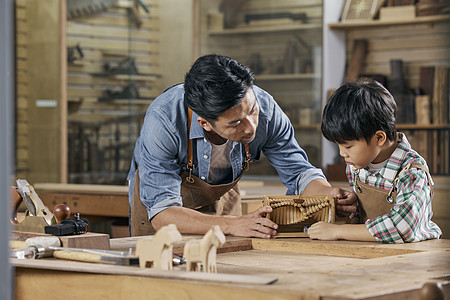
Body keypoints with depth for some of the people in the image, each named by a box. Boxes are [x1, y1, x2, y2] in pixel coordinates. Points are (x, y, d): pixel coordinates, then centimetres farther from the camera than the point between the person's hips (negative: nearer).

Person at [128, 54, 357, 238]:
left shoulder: (265, 107, -26)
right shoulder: (162, 120, -38)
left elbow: (298, 171, -11)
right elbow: (161, 213, -40)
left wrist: (330, 193, -33)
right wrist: (231, 225, -53)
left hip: (222, 198, 3)